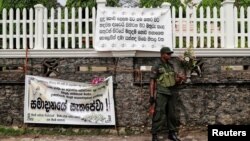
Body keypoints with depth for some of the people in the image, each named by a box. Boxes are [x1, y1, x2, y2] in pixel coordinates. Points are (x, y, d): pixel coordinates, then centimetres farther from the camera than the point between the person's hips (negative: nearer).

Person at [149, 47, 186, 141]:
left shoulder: (171, 66, 12)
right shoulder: (156, 67, -6)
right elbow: (152, 82, -7)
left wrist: (180, 79, -3)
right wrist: (151, 96, -13)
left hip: (171, 94, 6)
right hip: (161, 94, -6)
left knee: (171, 114, 12)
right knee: (159, 115, -6)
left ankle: (172, 133, 24)